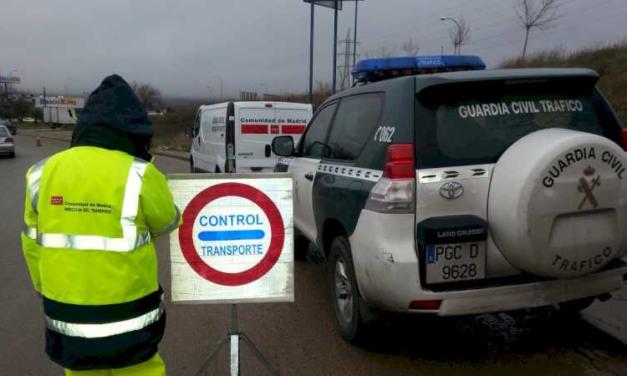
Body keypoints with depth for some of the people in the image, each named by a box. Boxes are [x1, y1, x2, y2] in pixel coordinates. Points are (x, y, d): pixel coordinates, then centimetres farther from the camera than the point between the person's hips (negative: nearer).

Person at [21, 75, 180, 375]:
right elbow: (166, 224, 0)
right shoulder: (138, 175, -17)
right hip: (127, 321, -4)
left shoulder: (42, 173, -2)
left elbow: (33, 245, 7)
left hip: (66, 320, 4)